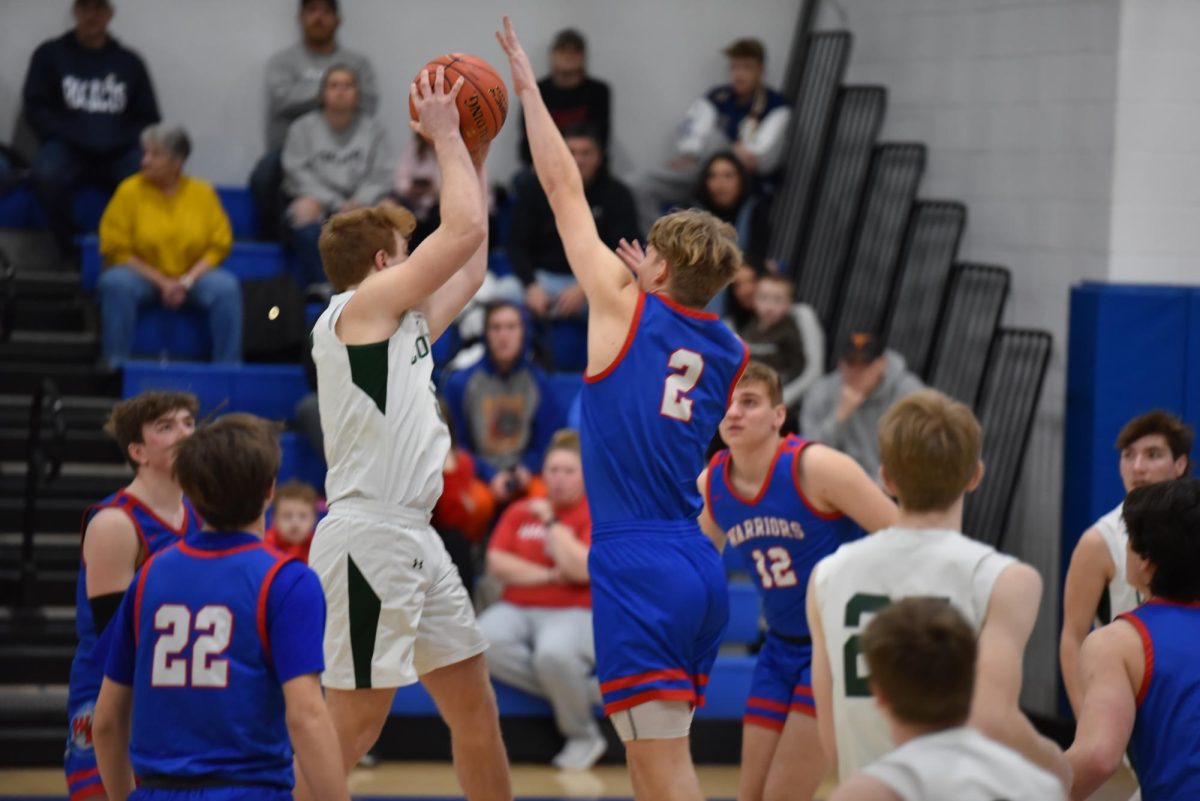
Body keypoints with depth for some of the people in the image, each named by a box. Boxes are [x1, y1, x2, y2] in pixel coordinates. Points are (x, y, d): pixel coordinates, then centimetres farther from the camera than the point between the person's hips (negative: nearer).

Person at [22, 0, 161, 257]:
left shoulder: (129, 62, 14)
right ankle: (71, 249, -14)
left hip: (119, 153, 1)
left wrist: (118, 140, -7)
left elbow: (148, 119, 13)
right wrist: (79, 139, -10)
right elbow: (36, 110, 3)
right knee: (47, 174, -36)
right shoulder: (50, 54, 9)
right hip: (68, 149, -1)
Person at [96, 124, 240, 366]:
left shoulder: (203, 192, 0)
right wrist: (162, 282, -14)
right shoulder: (130, 190, -6)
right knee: (117, 283, -33)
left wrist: (188, 280, -15)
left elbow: (219, 245, 0)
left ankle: (228, 366, -18)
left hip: (192, 276, 1)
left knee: (226, 287, -26)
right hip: (142, 277, -1)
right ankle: (115, 364, -25)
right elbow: (116, 249, -8)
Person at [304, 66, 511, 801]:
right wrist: (445, 138, 0)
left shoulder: (402, 322, 18)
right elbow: (465, 229, -13)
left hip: (415, 540, 10)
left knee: (476, 709, 13)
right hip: (369, 538, -10)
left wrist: (476, 157, 27)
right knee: (353, 727, -9)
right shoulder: (362, 304, -7)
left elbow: (471, 269, 29)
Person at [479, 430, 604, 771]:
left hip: (574, 613, -4)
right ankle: (584, 690, -18)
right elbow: (496, 564, 3)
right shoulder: (520, 511, 14)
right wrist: (549, 576, -7)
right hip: (517, 609, 4)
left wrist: (551, 520, -7)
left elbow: (582, 569, -16)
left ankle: (583, 736, -11)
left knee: (553, 653, -40)